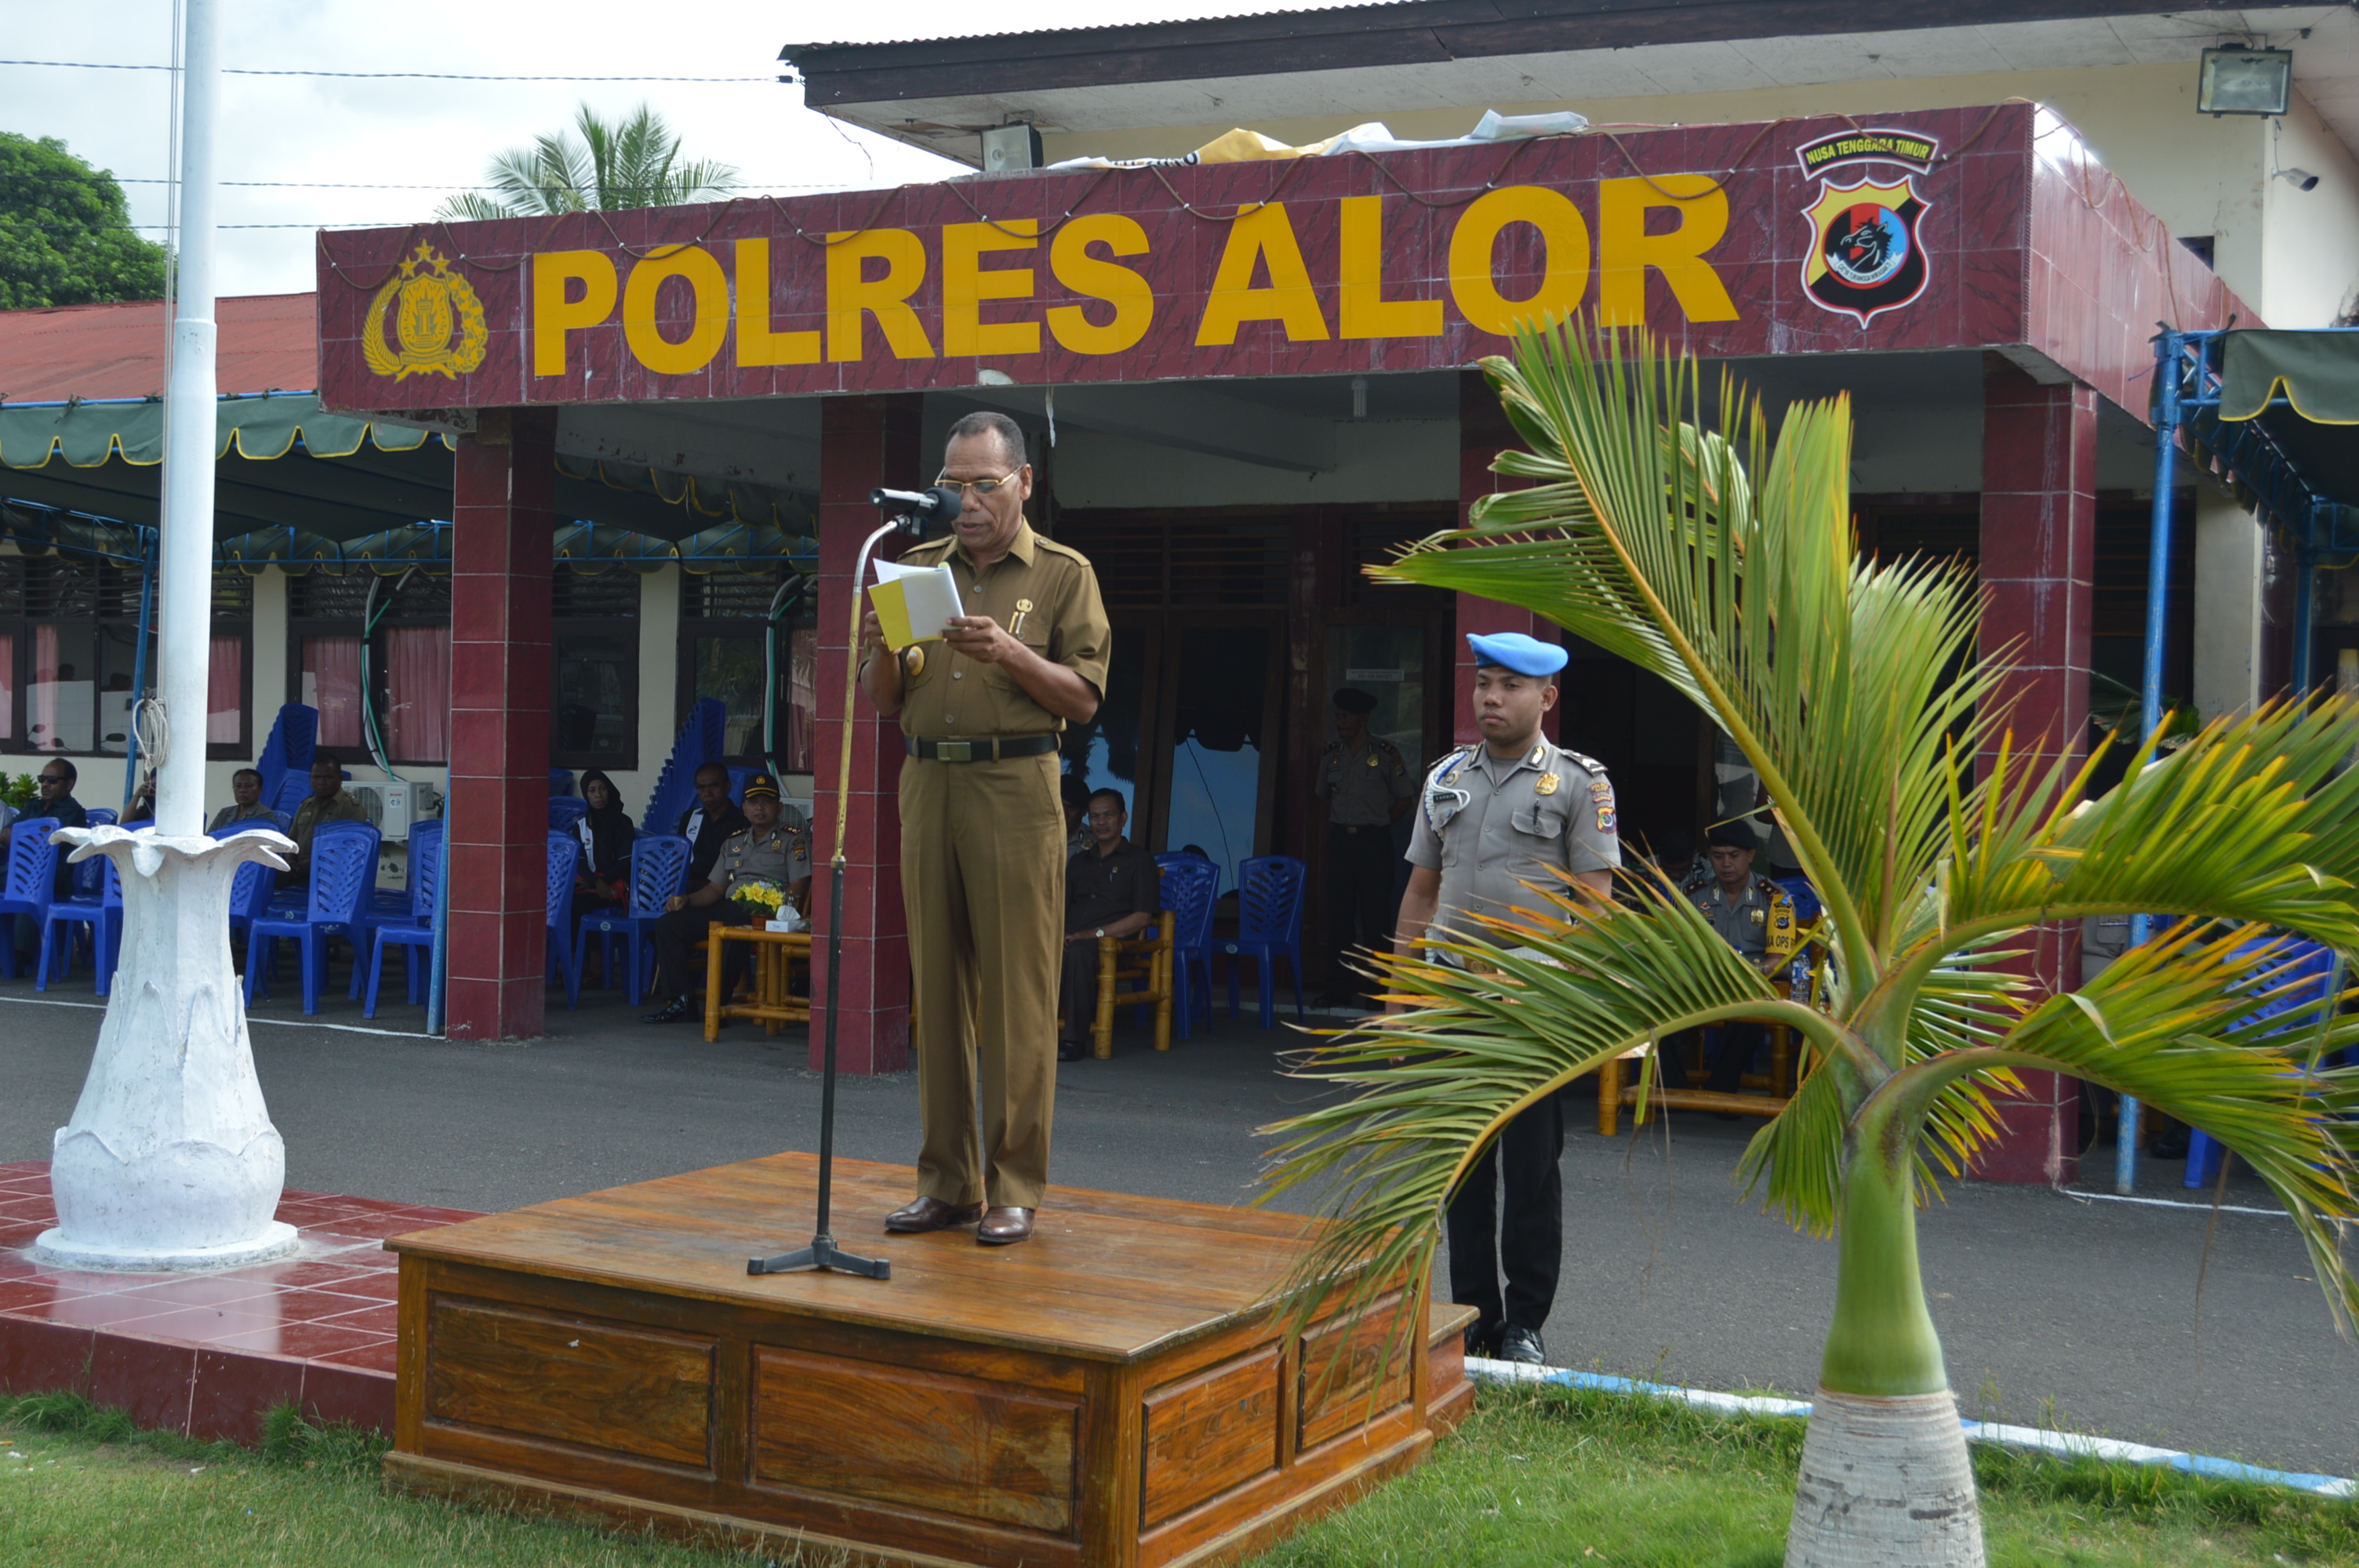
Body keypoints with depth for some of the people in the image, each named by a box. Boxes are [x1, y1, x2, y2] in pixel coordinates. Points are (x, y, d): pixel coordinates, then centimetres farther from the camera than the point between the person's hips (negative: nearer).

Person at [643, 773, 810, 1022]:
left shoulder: (793, 840, 6)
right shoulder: (734, 842, 26)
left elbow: (799, 886, -6)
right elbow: (716, 888, 23)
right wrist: (687, 899, 4)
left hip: (763, 912, -7)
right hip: (727, 907, 7)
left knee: (733, 926, -39)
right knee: (667, 923, -9)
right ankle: (680, 1000, -16)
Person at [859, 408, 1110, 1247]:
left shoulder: (1063, 574, 5)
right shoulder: (918, 568, 16)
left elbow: (1084, 698, -3)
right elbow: (883, 704, 14)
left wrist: (1009, 652, -17)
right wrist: (883, 649, -6)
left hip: (1016, 791, -4)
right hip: (926, 784, 4)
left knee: (1017, 995, -5)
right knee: (938, 988, 5)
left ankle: (1014, 1186, 2)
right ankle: (946, 1181, 13)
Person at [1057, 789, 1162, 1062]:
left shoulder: (1139, 860, 10)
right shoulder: (1078, 862, 29)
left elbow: (1143, 917, -1)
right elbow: (1061, 906, 23)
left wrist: (1097, 933, -12)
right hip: (1072, 939, 5)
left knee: (1079, 950, -40)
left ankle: (1075, 1038, -39)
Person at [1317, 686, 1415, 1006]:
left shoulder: (1385, 752, -4)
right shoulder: (1331, 753, 9)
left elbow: (1406, 797, 2)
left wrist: (1378, 824, 2)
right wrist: (1337, 823, 13)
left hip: (1374, 841, -4)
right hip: (1340, 840, 4)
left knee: (1376, 918, -5)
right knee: (1338, 917, 4)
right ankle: (1338, 990, 9)